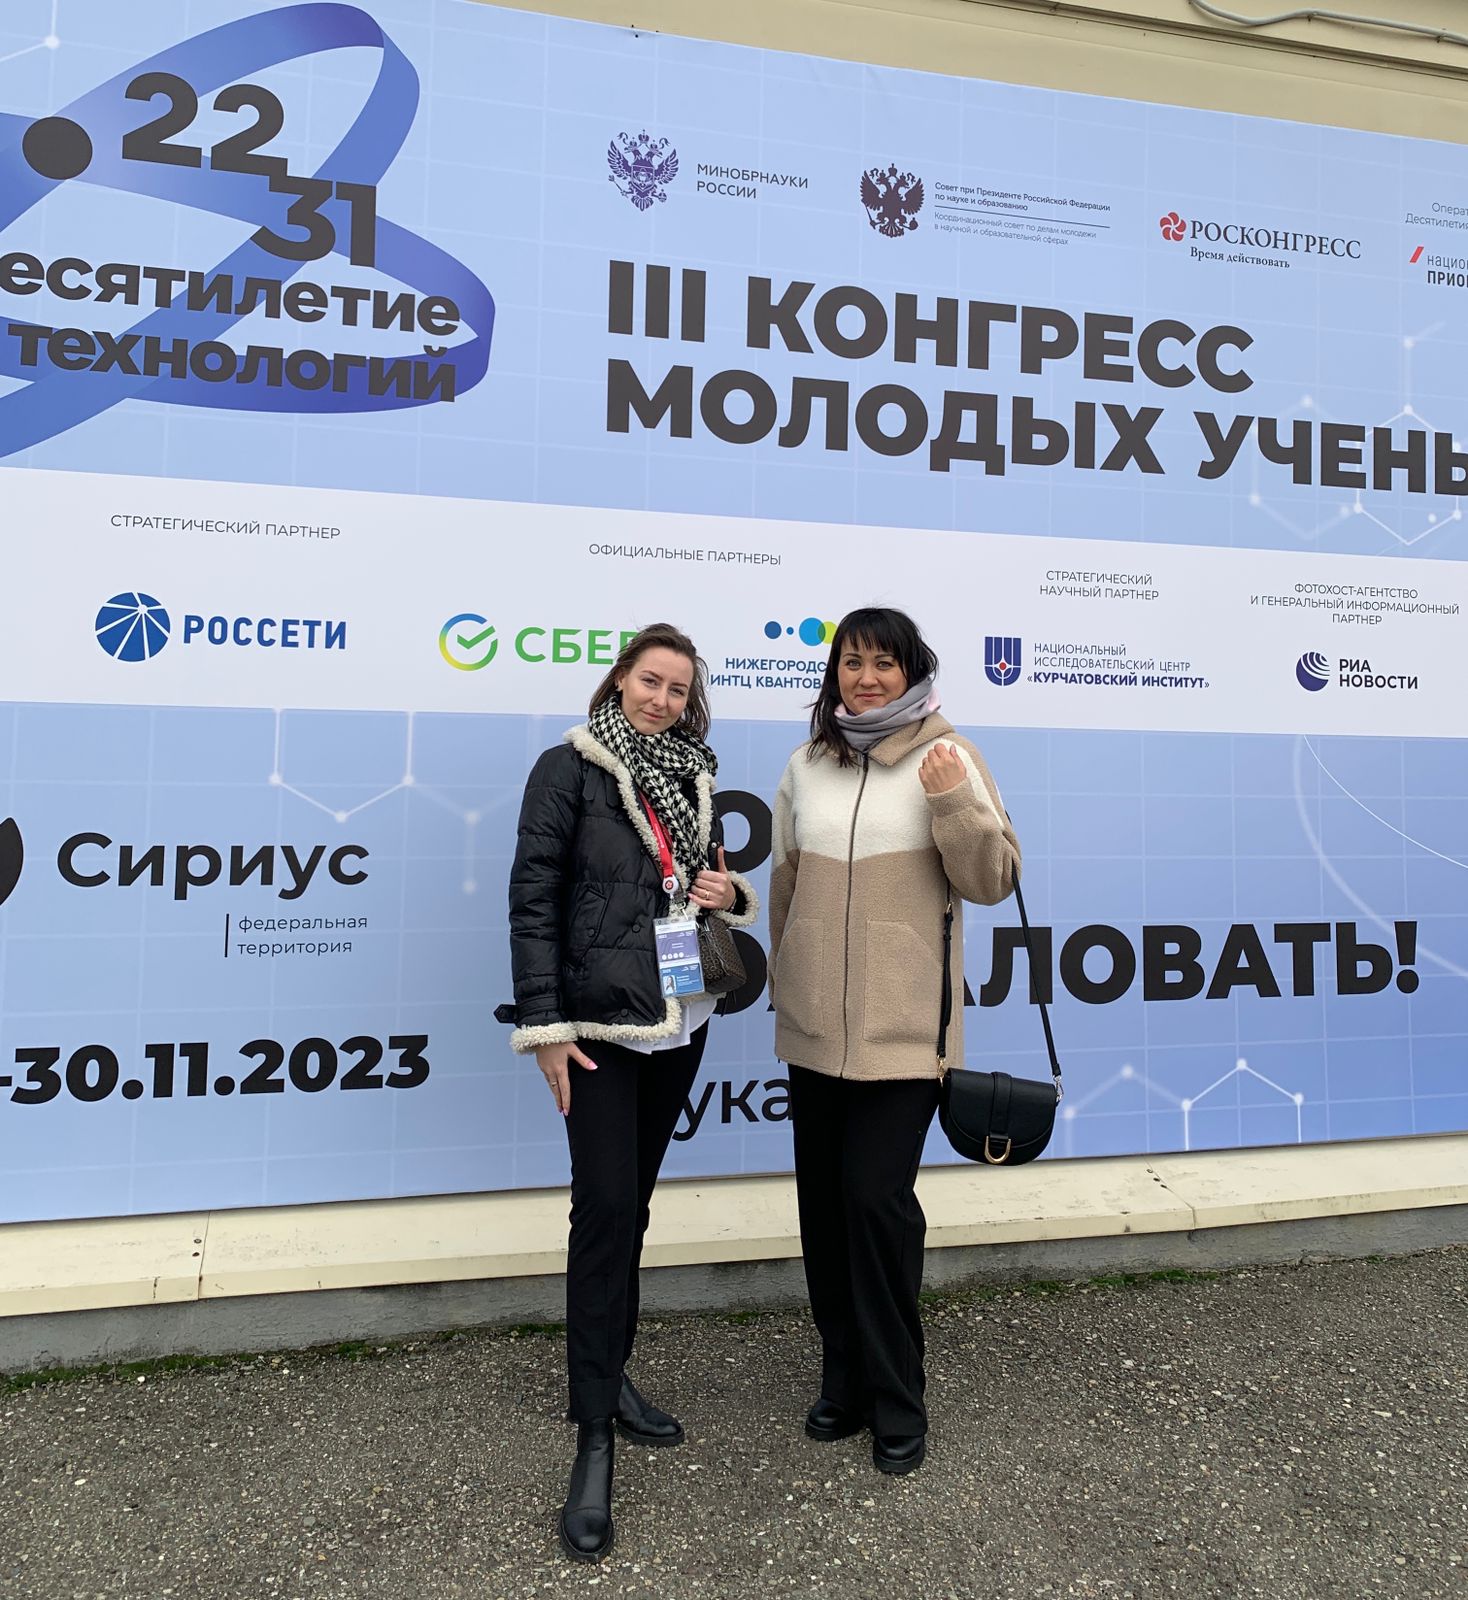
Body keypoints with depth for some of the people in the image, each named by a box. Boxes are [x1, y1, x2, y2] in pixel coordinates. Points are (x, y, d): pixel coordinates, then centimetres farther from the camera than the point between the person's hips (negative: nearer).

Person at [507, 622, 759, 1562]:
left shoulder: (693, 775, 10)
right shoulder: (569, 769, -6)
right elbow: (534, 899, -10)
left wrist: (730, 896, -3)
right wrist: (543, 1024, -14)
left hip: (681, 1022, 6)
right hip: (601, 1024, -5)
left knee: (631, 1204, 16)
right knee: (604, 1212, -5)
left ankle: (610, 1374, 32)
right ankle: (594, 1442, 6)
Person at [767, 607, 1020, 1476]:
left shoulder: (947, 758, -4)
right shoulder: (808, 764, 7)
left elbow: (992, 881, -7)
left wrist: (954, 802, -22)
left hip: (903, 1027, -4)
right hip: (816, 1025, 5)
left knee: (877, 1200, -5)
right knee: (825, 1201, 12)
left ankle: (897, 1402, 15)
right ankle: (846, 1381, 31)